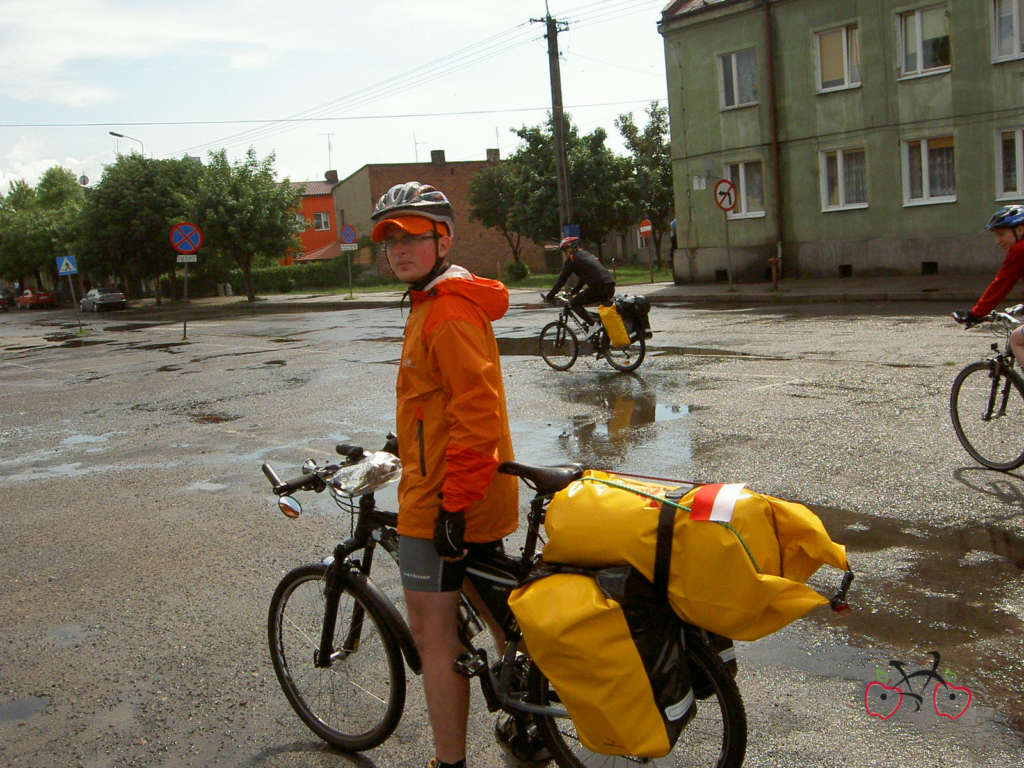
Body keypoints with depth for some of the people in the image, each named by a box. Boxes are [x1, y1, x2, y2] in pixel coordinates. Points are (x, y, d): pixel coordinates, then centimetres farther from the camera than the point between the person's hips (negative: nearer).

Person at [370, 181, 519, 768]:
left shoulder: (449, 313, -20)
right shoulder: (441, 302, 14)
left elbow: (476, 415, -26)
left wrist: (452, 505, -24)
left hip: (442, 499, -11)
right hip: (479, 495, 11)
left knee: (434, 635, 0)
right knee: (497, 608, 22)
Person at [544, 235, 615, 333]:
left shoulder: (571, 259, 4)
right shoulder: (586, 254, 28)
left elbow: (562, 279, 4)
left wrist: (550, 295, 10)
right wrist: (574, 291, 44)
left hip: (598, 286, -8)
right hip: (611, 286, 8)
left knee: (573, 303, 4)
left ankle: (594, 325, -7)